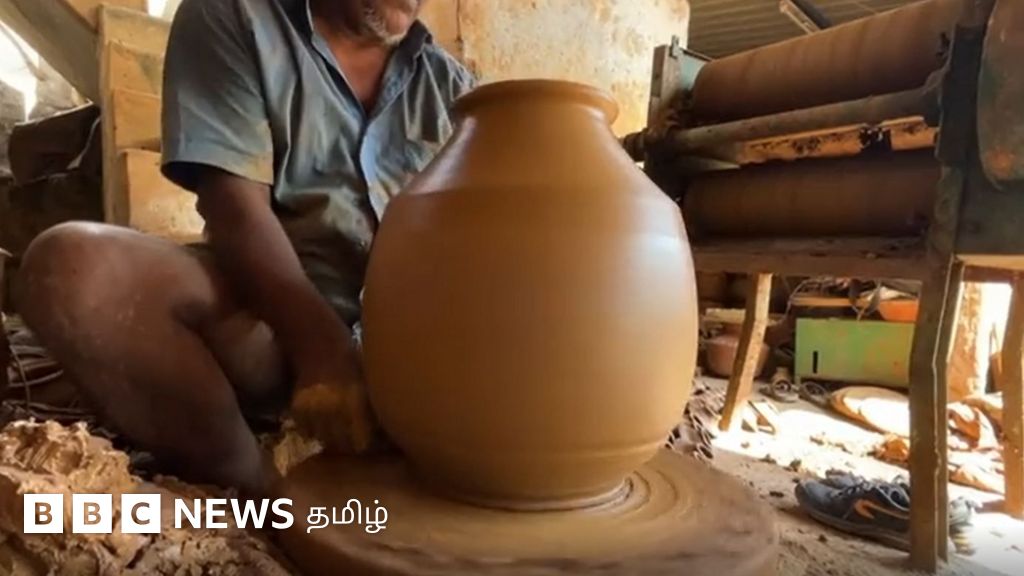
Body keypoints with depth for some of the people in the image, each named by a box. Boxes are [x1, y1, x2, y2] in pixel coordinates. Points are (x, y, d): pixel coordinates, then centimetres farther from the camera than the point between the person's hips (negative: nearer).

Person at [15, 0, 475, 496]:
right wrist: (322, 343, -24)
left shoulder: (448, 80, 14)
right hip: (272, 316, -2)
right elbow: (236, 207, -9)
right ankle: (262, 494, -20)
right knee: (73, 267, -25)